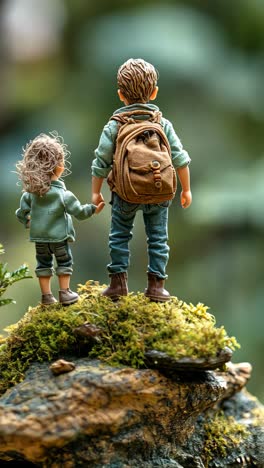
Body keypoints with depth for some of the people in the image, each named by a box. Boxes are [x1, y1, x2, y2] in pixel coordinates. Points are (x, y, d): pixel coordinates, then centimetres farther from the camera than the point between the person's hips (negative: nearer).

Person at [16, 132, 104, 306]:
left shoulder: (31, 191, -4)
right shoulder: (62, 193, -18)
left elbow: (22, 211, 1)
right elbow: (78, 211, -13)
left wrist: (26, 221, 20)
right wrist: (94, 209, 2)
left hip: (39, 236, 4)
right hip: (58, 236, -4)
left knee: (43, 264, 14)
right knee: (64, 262, 12)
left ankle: (46, 295, 17)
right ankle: (65, 293, 13)